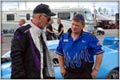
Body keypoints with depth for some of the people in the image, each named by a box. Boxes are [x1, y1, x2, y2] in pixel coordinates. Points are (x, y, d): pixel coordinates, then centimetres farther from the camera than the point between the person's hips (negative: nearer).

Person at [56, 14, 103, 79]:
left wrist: (95, 69, -11)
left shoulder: (89, 38, -9)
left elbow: (99, 53, -10)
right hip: (69, 74, 4)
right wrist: (62, 67, 6)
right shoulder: (64, 37, 3)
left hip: (84, 75, -4)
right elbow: (60, 53, 13)